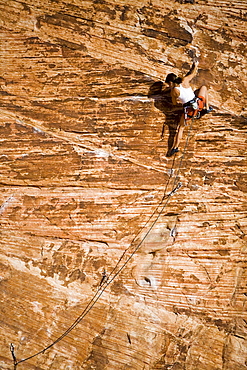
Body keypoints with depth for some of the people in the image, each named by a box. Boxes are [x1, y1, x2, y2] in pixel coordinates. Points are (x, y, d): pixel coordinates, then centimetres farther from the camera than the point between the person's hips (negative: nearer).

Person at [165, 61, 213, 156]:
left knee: (180, 128, 16)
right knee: (204, 87, 30)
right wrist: (196, 65, 40)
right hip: (199, 103, 2)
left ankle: (175, 147, 9)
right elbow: (193, 74, 20)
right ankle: (207, 108, 30)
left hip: (188, 110, -2)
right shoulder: (185, 81, 0)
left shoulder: (174, 91, -5)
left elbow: (174, 103, 10)